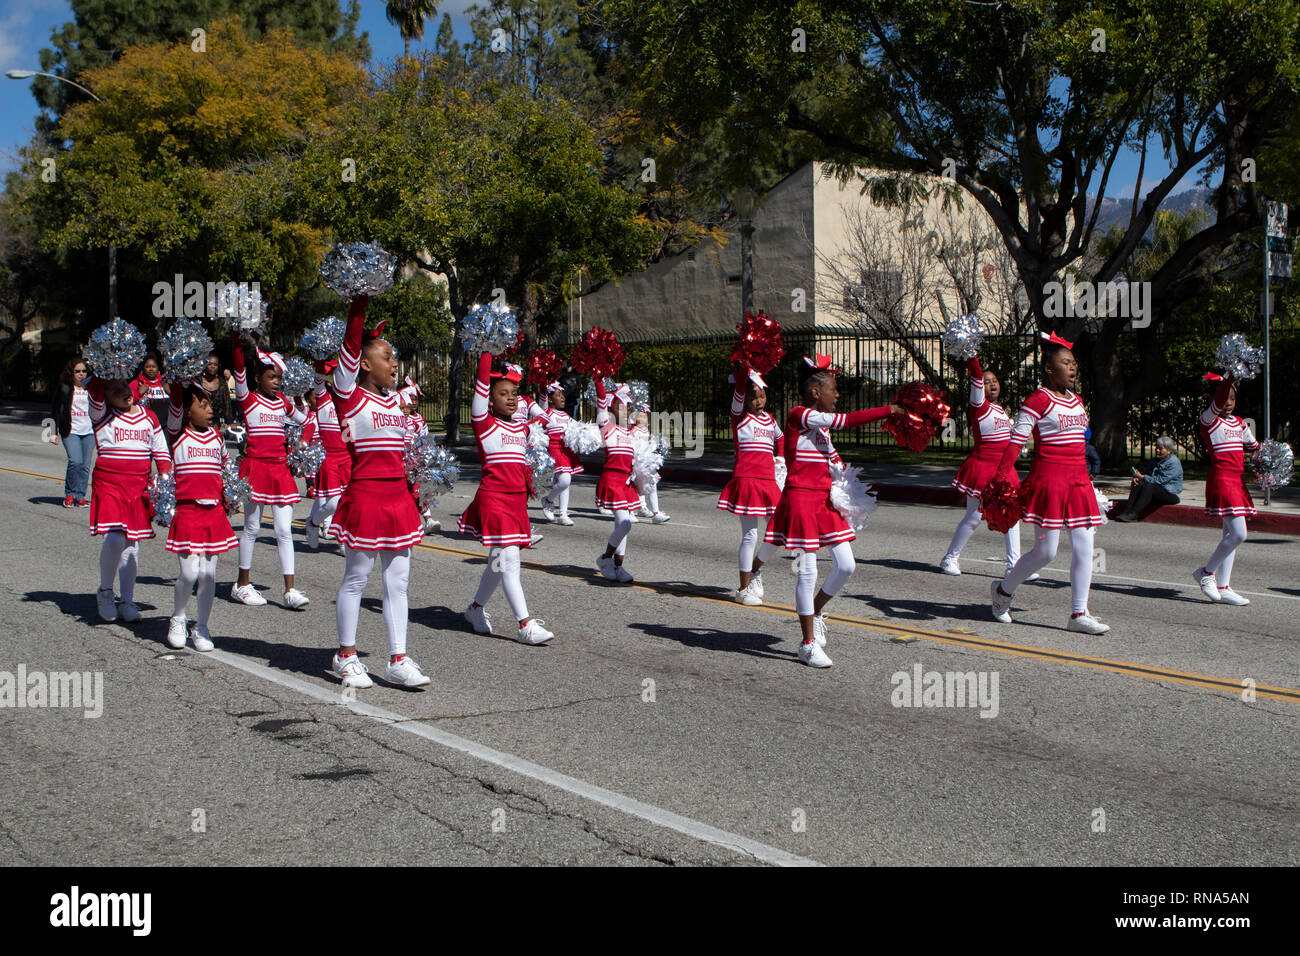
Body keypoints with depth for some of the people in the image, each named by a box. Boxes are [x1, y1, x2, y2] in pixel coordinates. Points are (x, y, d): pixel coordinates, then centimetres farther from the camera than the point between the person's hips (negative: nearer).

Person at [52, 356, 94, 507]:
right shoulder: (64, 388, 3)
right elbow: (55, 410, 6)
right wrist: (54, 431, 0)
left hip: (89, 432, 3)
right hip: (71, 431, -3)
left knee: (85, 465, 1)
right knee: (75, 461, -16)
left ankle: (80, 496, 10)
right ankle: (69, 494, 1)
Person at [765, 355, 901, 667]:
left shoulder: (821, 424, 15)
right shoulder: (799, 415, -13)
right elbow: (847, 420, -22)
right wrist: (889, 410, -17)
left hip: (824, 499, 9)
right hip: (801, 498, -9)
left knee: (846, 565, 4)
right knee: (808, 572, -6)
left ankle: (815, 611, 29)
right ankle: (808, 643, 3)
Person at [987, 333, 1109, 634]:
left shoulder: (1077, 401, 16)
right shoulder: (1038, 400, -8)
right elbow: (1016, 441, -13)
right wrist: (1000, 479, -20)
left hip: (1078, 482, 8)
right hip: (1048, 479, -7)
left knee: (1084, 548, 1)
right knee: (1046, 551, -4)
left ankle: (1078, 614, 6)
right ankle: (1003, 590, 19)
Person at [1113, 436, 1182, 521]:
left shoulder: (1174, 462, -11)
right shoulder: (1154, 461, 16)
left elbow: (1160, 480, -19)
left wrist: (1141, 477, -14)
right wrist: (1137, 478, -11)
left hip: (1171, 494, -7)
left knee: (1148, 486, -33)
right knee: (1137, 484, -20)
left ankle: (1133, 514, -39)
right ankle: (1127, 511, -31)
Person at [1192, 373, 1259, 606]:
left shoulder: (1239, 423, 16)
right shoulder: (1209, 419, -6)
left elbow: (1253, 446, 27)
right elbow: (1218, 402, -25)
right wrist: (1230, 377, -35)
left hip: (1237, 480, 8)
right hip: (1221, 479, -8)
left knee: (1231, 535, 7)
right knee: (1238, 534, -15)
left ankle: (1223, 588, 11)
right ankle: (1206, 572, 2)